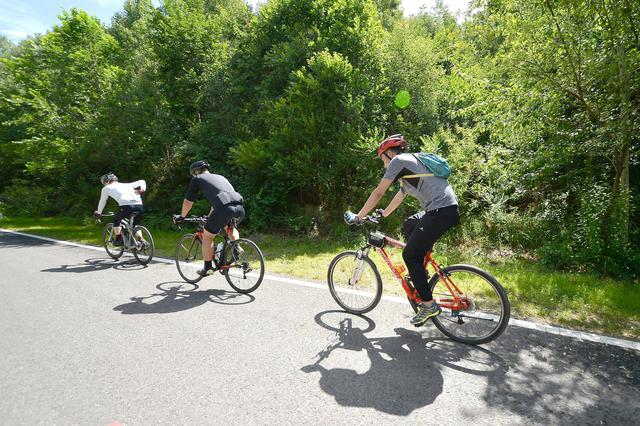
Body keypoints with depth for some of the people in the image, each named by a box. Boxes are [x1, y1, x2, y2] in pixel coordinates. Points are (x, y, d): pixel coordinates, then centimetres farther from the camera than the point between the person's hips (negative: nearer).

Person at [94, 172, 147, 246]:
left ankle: (118, 240, 24)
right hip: (139, 206, 4)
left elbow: (102, 202, 37)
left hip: (126, 206, -4)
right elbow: (141, 181, 29)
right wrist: (143, 189, 12)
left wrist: (98, 212, 51)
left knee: (116, 220, 27)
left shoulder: (106, 188, 25)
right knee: (136, 224, 28)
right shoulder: (126, 185, 33)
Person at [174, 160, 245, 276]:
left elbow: (188, 202, 24)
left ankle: (208, 268, 22)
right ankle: (237, 247, 15)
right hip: (240, 208, 6)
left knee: (208, 236, 16)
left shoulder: (197, 179, 20)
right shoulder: (220, 177, 37)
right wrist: (210, 218, 58)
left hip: (224, 209, -6)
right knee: (230, 227, 37)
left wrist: (181, 217, 41)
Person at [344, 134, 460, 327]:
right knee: (409, 225, 28)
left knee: (410, 255, -2)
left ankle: (429, 305, 4)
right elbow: (401, 195, 35)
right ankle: (419, 273, 29)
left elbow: (378, 193, -2)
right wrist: (383, 214, 44)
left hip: (442, 212, -10)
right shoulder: (410, 163, 27)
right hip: (449, 208, 10)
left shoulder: (398, 161, -1)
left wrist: (358, 217, 5)